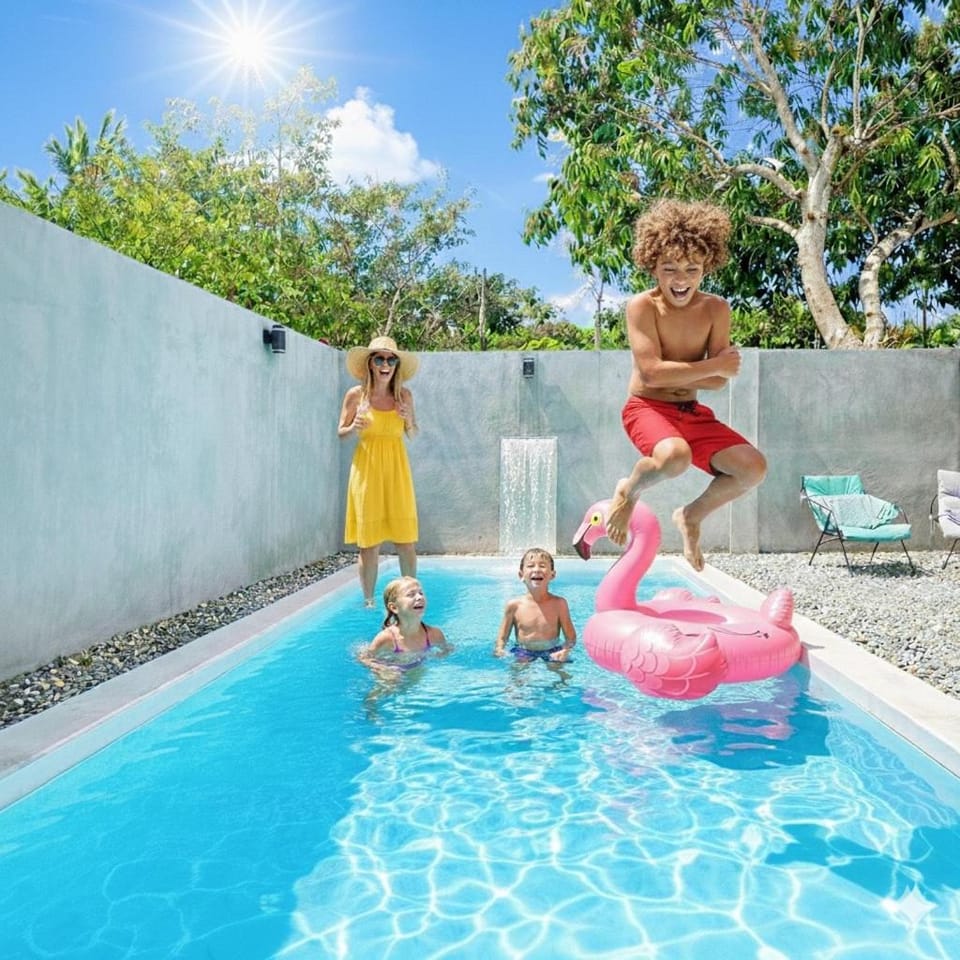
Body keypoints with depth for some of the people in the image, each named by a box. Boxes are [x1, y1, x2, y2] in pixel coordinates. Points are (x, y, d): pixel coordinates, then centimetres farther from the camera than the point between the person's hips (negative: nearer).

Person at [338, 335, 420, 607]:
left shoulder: (404, 395, 5)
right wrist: (354, 428, -15)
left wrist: (409, 420, -7)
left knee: (406, 539, 3)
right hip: (367, 469, -2)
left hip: (396, 469, 2)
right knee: (369, 542, 2)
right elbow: (341, 433, 7)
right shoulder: (356, 395, -1)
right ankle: (369, 602, 15)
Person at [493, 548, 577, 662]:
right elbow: (502, 637, 6)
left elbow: (571, 637, 0)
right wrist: (498, 650, -16)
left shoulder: (558, 604, -3)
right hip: (523, 654, -1)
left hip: (552, 653, 1)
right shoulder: (514, 605, -2)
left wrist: (565, 650, -21)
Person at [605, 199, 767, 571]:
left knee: (754, 467, -11)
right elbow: (652, 372, -21)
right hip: (647, 408, -5)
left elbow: (719, 380, -3)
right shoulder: (642, 306, -11)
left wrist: (673, 374, -18)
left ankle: (692, 515, 17)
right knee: (675, 456, -37)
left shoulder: (716, 309, 1)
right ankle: (628, 491, 0)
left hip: (692, 413, 5)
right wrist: (713, 365, -15)